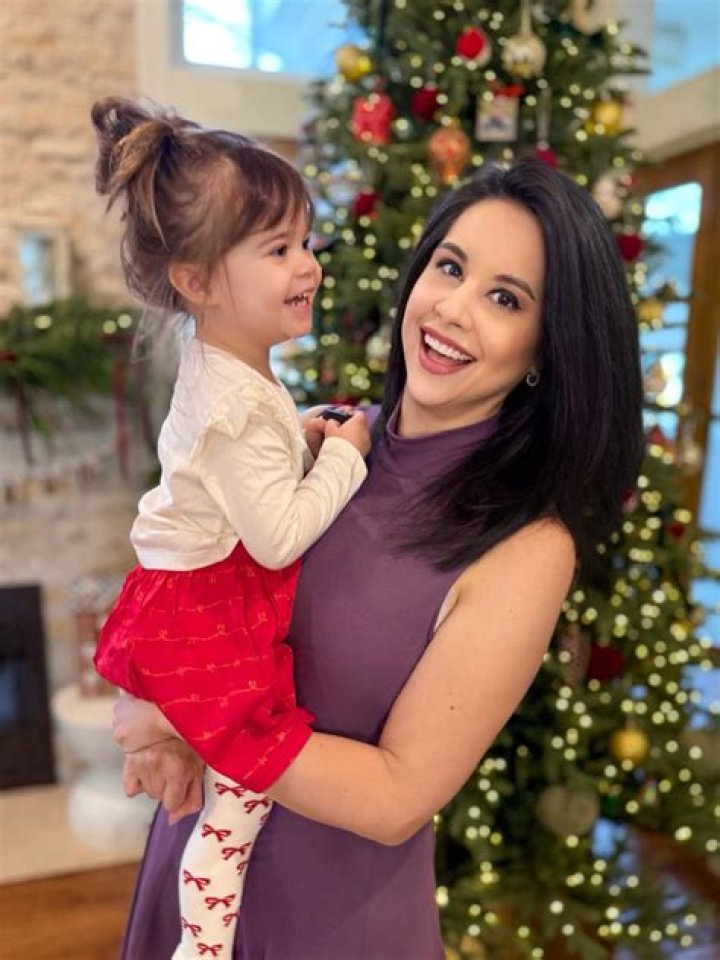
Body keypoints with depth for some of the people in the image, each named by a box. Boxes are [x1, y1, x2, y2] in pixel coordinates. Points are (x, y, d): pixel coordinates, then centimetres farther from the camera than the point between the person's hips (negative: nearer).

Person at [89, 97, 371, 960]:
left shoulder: (220, 367, 3)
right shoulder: (237, 407, -29)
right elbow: (280, 538, -29)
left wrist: (300, 436, 4)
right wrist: (342, 457, -17)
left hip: (201, 592, 10)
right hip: (210, 613, -10)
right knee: (247, 787, 5)